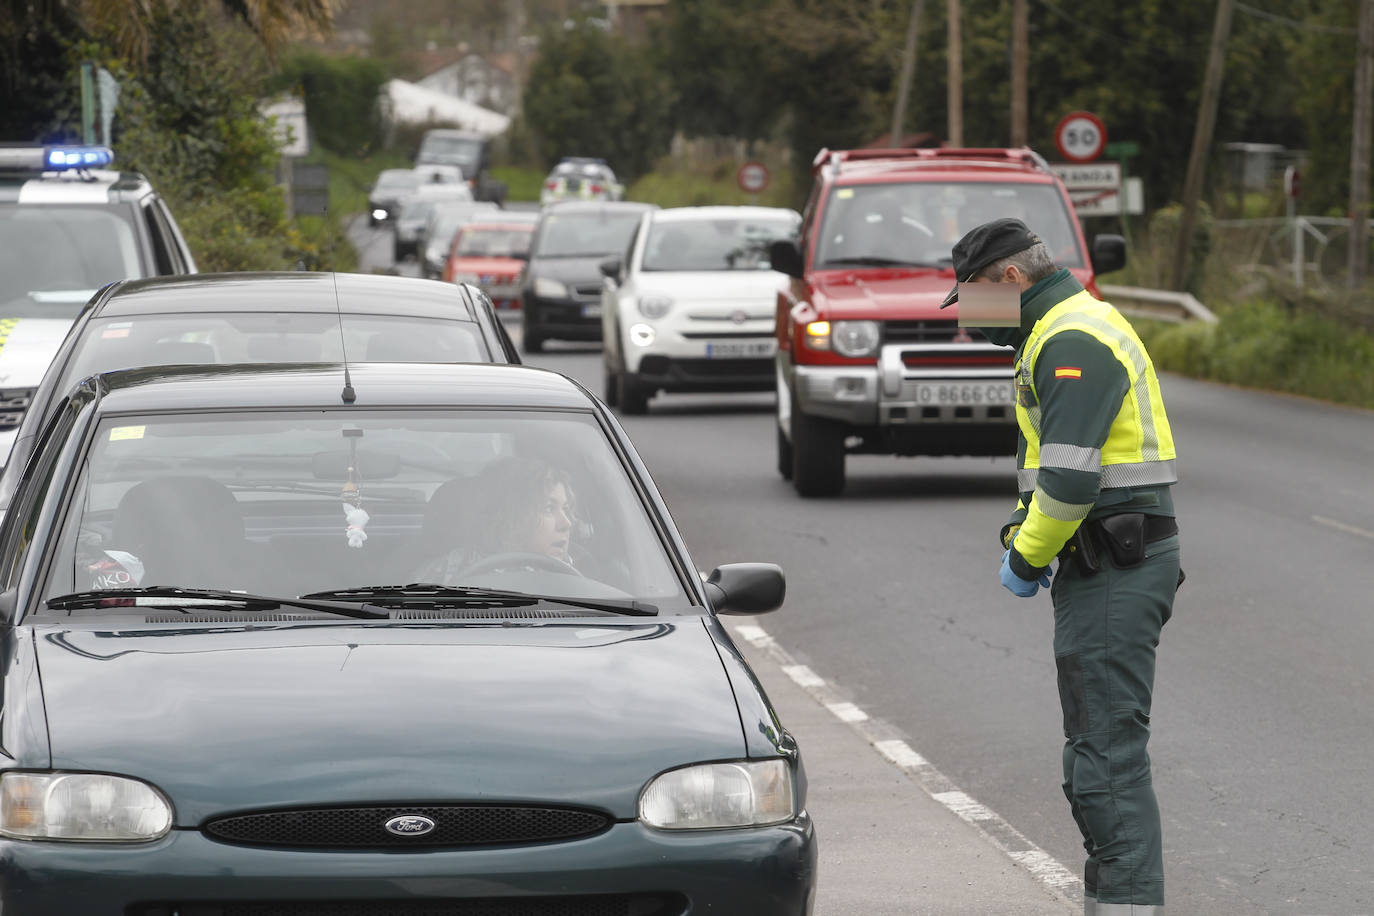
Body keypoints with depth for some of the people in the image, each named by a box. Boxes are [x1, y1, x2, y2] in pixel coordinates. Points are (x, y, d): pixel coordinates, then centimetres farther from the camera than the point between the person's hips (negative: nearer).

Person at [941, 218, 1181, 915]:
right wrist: (1022, 535, 10)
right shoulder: (1074, 330, 19)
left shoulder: (1073, 343, -16)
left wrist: (1026, 557, -11)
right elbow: (1046, 458, 25)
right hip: (1109, 568, 11)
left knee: (1108, 752, -12)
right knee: (1100, 745, 15)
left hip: (1113, 572, -11)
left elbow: (1069, 478, -24)